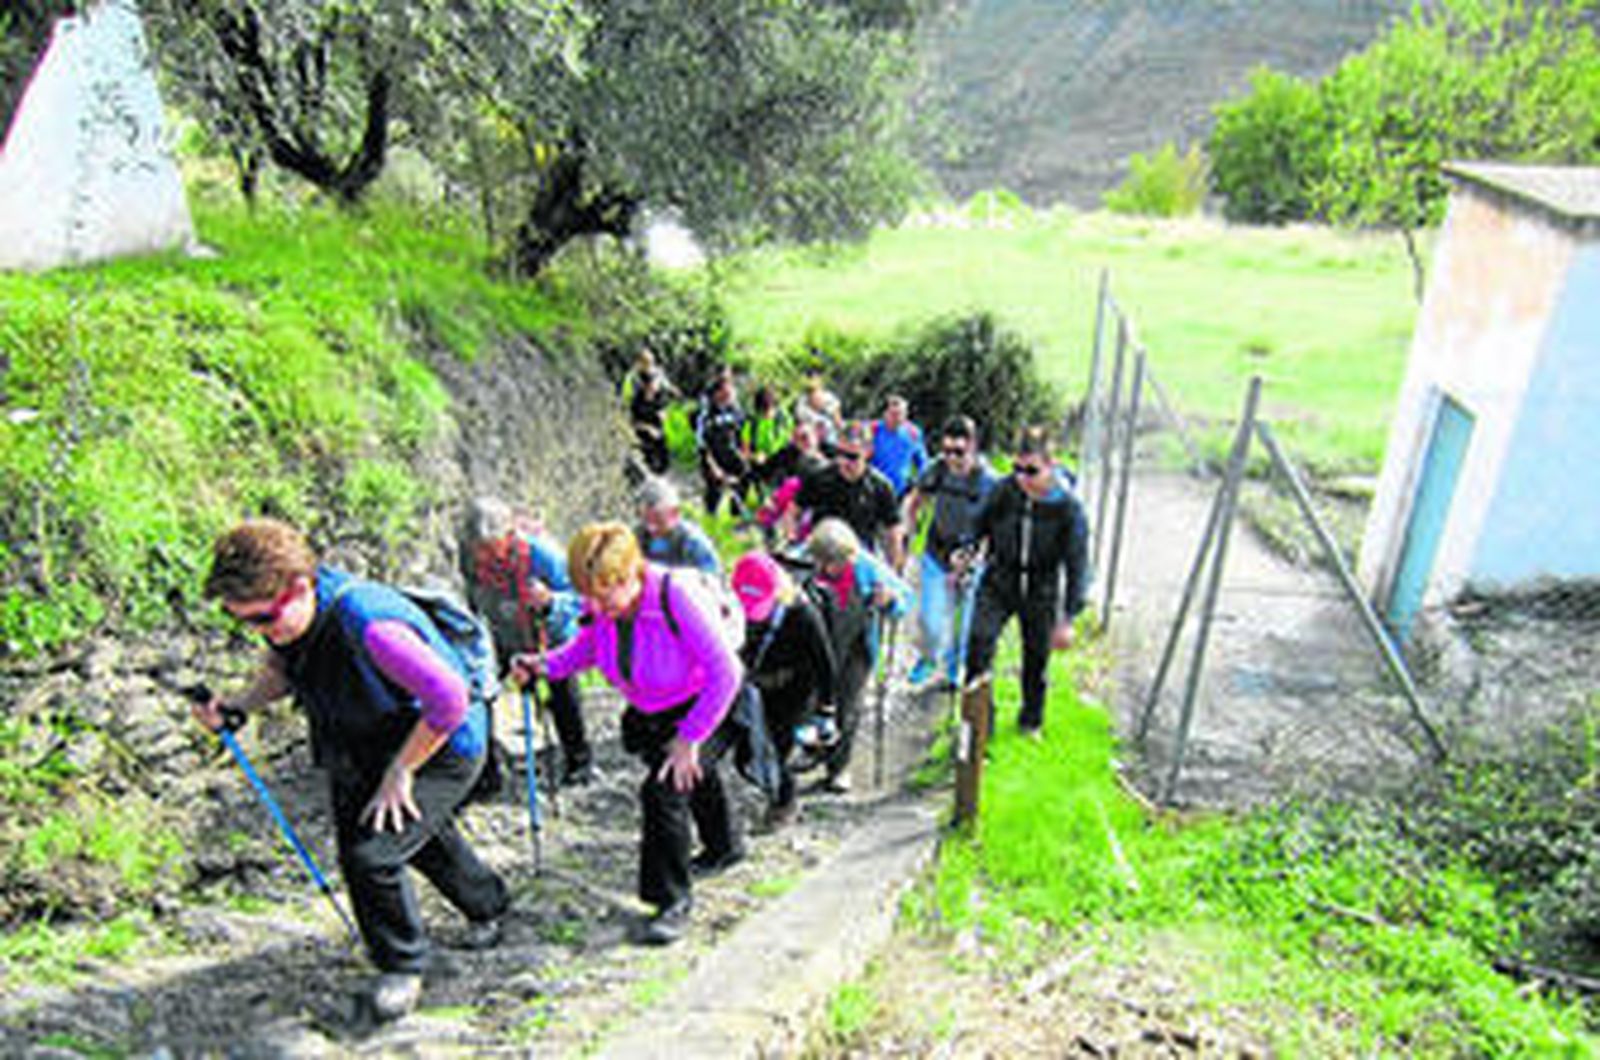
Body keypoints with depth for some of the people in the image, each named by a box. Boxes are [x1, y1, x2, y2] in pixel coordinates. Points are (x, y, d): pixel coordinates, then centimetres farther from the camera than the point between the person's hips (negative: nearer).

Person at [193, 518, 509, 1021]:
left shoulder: (367, 625, -40)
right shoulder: (285, 616, -14)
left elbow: (449, 700, -38)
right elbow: (283, 667, 10)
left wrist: (399, 773, -28)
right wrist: (239, 705, -8)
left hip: (440, 749, -9)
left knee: (371, 854, -17)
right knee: (425, 838, 27)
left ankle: (403, 966, 11)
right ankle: (487, 905, 55)